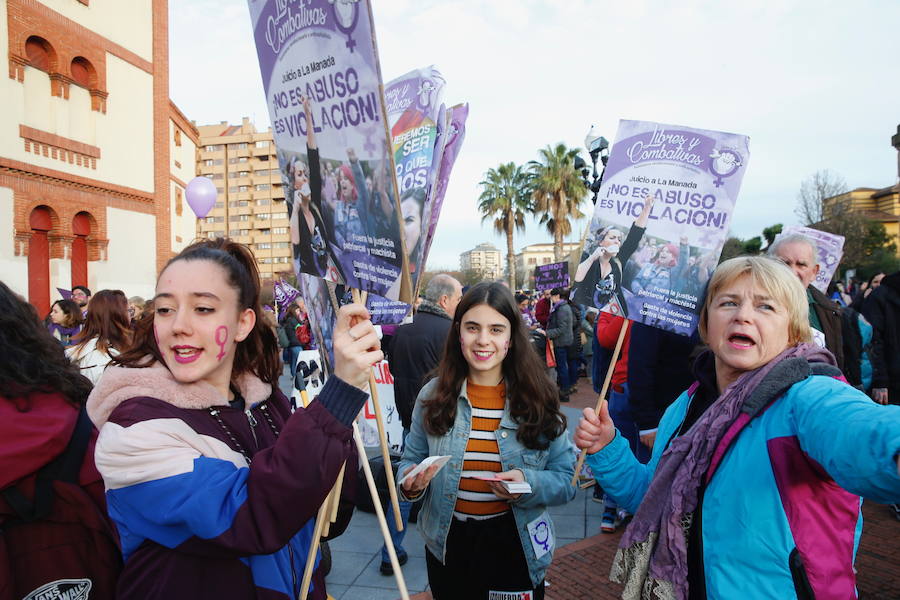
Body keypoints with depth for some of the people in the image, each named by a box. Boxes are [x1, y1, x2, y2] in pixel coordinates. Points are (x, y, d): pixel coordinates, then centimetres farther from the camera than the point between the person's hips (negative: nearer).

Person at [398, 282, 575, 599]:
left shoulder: (537, 400, -9)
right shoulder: (433, 396, -5)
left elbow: (567, 480, -6)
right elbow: (411, 461, 4)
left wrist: (527, 483, -24)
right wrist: (411, 482, -17)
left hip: (515, 546, -1)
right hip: (448, 545, 2)